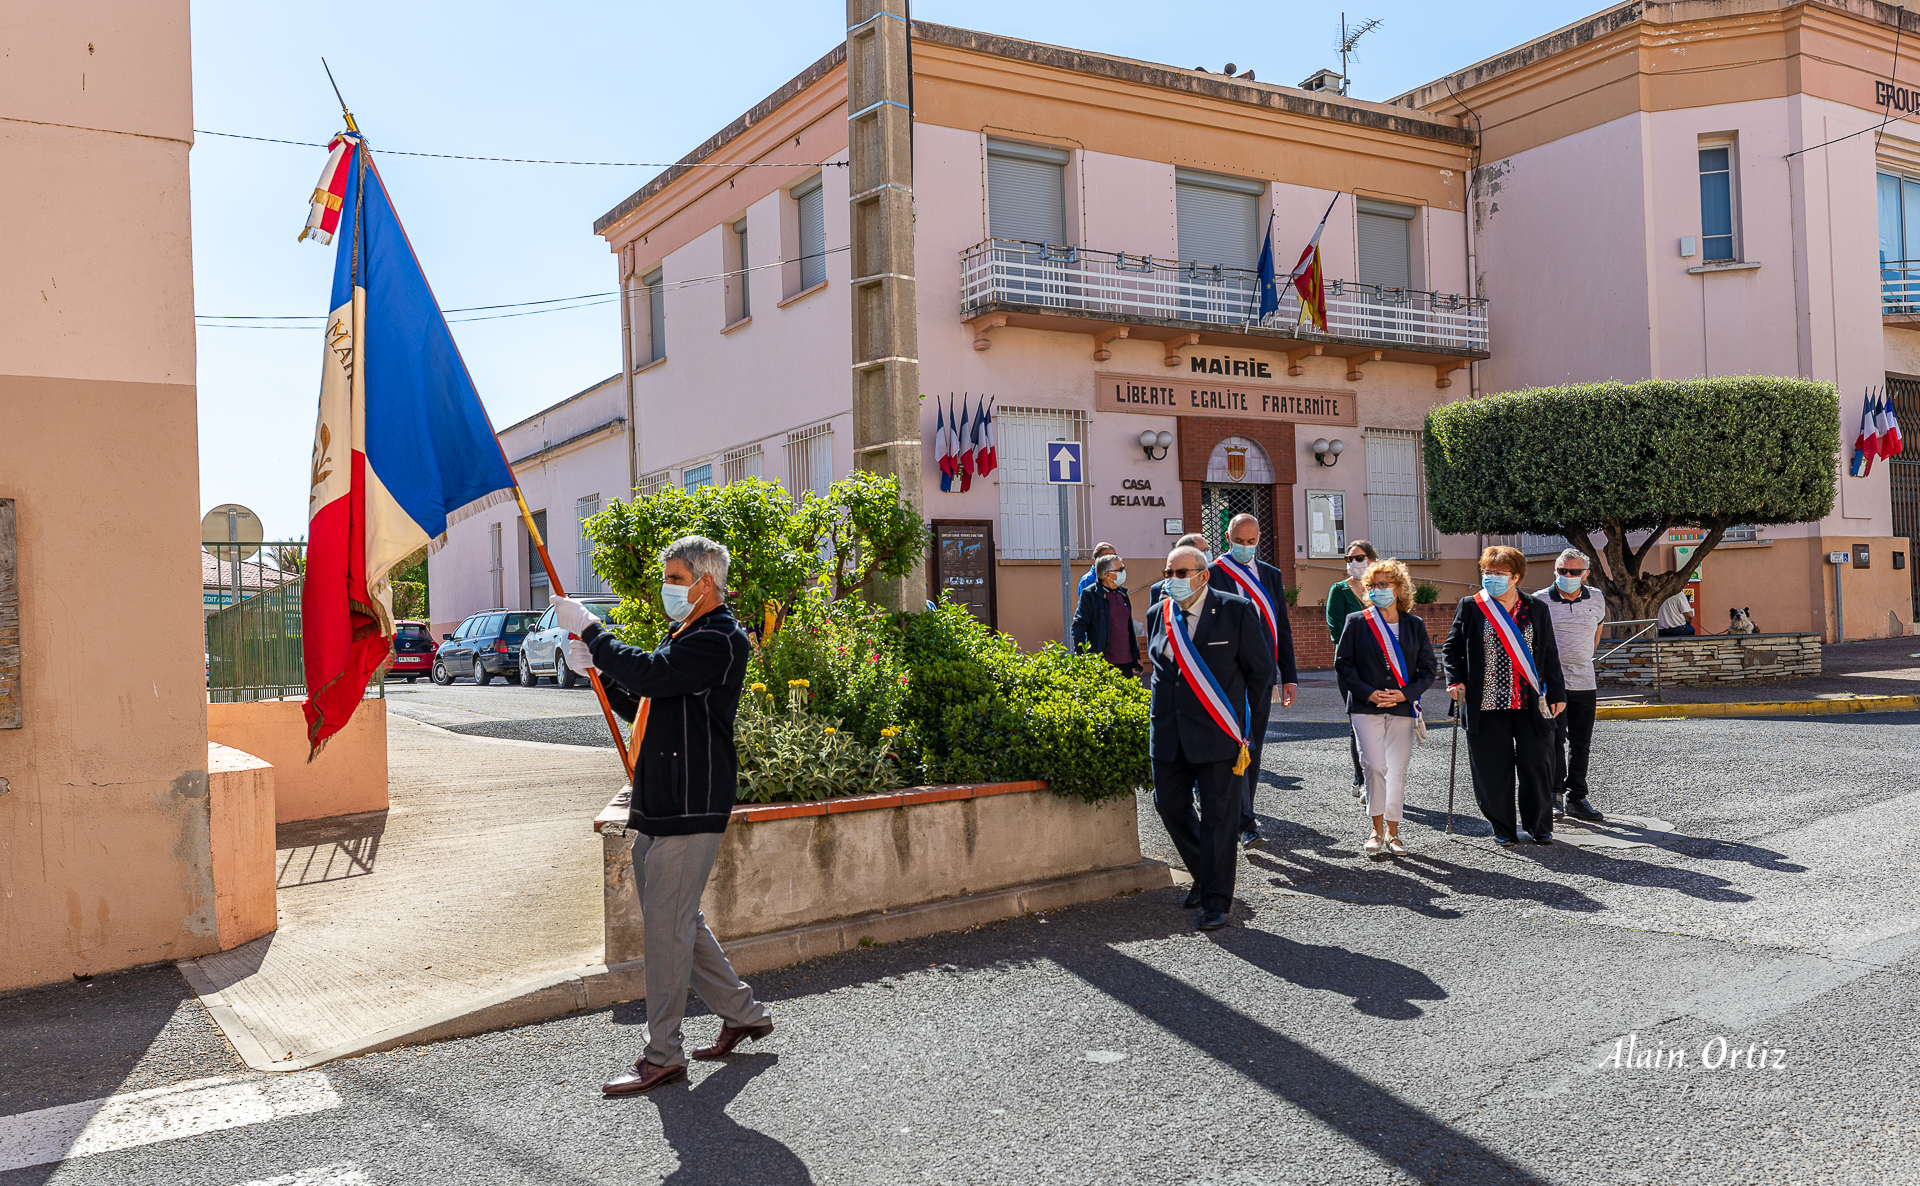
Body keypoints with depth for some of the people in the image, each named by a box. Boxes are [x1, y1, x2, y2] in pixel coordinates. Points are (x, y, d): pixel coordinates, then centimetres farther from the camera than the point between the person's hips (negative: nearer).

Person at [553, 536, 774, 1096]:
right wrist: (596, 665, 7)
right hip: (657, 807, 10)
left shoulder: (719, 639, -13)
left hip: (690, 808, -10)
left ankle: (662, 1054, 6)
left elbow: (650, 674, -26)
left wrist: (589, 628, -16)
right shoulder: (686, 636, 20)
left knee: (666, 923, -4)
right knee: (676, 920, 16)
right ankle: (743, 1012, 29)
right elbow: (640, 702, 23)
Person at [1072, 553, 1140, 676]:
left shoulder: (1123, 593, 14)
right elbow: (1079, 626, -9)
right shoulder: (1090, 594, -7)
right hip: (1103, 664, -7)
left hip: (1126, 662, 7)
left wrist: (1136, 657, 20)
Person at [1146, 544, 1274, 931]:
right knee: (1169, 804, 10)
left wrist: (1232, 701, 7)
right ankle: (1205, 873, 33)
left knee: (1218, 815, 1)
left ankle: (1216, 899, 12)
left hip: (1217, 731, -5)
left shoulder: (1236, 610, -7)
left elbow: (1261, 670, -1)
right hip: (1168, 730, 5)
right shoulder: (1158, 615, 6)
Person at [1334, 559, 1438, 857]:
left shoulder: (1415, 624, 8)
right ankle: (1377, 830, 3)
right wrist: (1368, 693, -11)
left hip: (1402, 708, 2)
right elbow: (1343, 663, 1)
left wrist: (1406, 693, -9)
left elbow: (1429, 667, 7)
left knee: (1398, 770, 4)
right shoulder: (1356, 621, 3)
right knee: (1375, 765, -13)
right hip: (1366, 707, -2)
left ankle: (1392, 832, 17)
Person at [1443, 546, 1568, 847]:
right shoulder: (1470, 606, 4)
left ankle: (1540, 827, 20)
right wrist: (1456, 680, -7)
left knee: (1536, 765, 3)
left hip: (1530, 703, 1)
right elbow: (1453, 647, 7)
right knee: (1493, 769, 2)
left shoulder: (1537, 608, 8)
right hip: (1487, 704, -1)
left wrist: (1557, 693, 9)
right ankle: (1503, 829, 16)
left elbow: (1549, 654, 11)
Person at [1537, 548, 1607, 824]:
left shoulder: (1596, 599, 6)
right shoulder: (1540, 601, -5)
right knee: (1555, 738, -9)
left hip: (1584, 683, 4)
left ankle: (1576, 798, 18)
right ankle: (1553, 794, 4)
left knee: (1581, 743, 8)